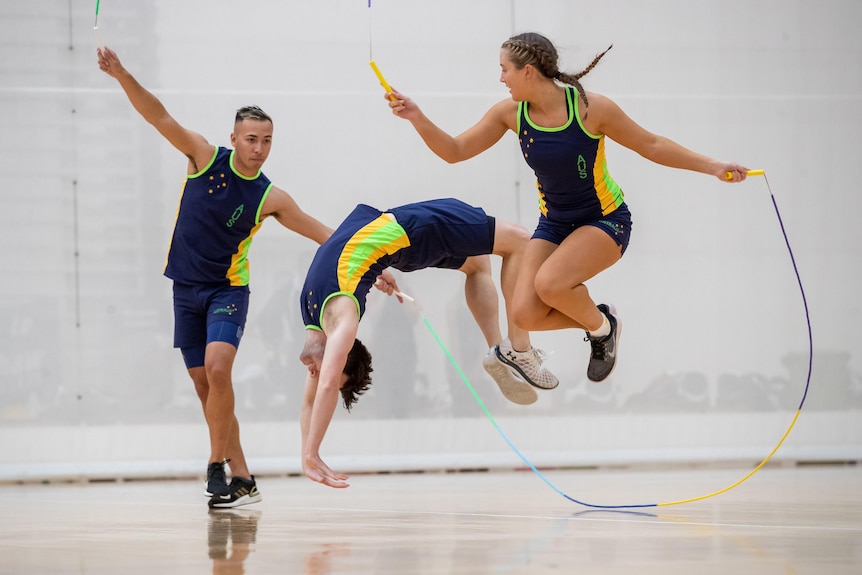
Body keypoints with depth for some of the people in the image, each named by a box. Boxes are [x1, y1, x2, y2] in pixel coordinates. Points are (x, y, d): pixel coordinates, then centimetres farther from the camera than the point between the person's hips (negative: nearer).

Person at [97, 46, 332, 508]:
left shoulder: (269, 199, -8)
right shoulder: (205, 158, -6)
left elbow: (324, 235, -3)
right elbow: (160, 117, -14)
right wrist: (121, 75, -27)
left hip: (227, 291, -2)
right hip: (186, 290, 2)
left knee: (217, 369, -26)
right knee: (206, 388, 3)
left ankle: (217, 466, -15)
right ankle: (242, 481, 11)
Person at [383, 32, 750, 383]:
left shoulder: (590, 108, -21)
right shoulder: (511, 113, -9)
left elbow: (651, 145, -7)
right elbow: (455, 151, -4)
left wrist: (712, 166, -9)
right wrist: (417, 118, -20)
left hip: (606, 220, -5)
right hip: (554, 224, 5)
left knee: (550, 282, -32)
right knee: (525, 314, -15)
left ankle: (601, 326, 0)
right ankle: (597, 321, 15)